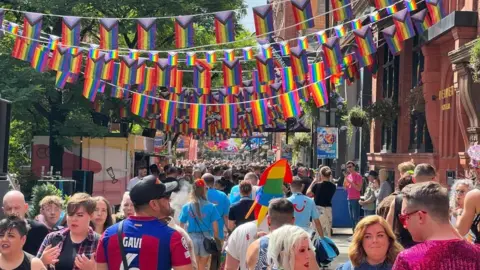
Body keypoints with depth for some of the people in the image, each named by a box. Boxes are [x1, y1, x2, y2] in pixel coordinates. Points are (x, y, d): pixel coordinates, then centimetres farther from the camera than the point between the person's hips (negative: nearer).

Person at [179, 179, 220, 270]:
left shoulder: (186, 207, -2)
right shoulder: (210, 206, -5)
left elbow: (181, 226, 1)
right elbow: (215, 227, -4)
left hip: (191, 238, 0)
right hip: (206, 239, 0)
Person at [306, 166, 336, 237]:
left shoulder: (317, 185, -12)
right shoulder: (333, 186, 1)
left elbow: (308, 193, -1)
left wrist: (314, 182, 5)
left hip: (318, 209, -5)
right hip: (328, 210, 5)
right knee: (327, 232, 12)